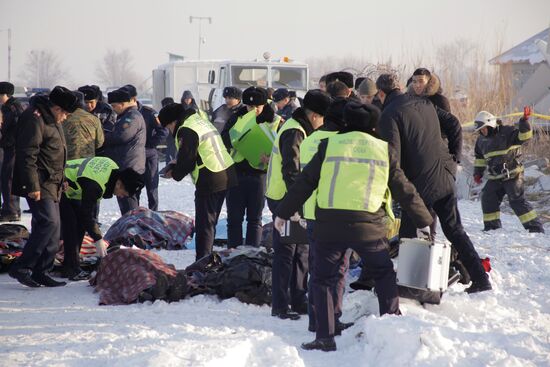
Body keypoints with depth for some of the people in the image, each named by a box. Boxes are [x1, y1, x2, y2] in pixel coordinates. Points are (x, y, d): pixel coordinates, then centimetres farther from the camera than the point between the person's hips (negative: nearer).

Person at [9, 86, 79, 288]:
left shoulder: (51, 120, 18)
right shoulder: (34, 119, -16)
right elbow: (27, 155, -21)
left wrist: (60, 180, 28)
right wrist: (33, 186, -24)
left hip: (52, 184, 10)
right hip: (39, 185, -10)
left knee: (51, 226, 8)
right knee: (48, 222, -18)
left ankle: (40, 272, 12)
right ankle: (21, 267, -14)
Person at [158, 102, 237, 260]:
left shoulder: (186, 130, -13)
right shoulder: (201, 121, 18)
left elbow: (187, 160, -16)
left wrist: (175, 173, 3)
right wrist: (178, 163, 17)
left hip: (210, 181, -10)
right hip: (226, 176, 10)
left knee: (204, 224, -5)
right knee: (210, 222, 17)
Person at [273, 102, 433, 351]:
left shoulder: (330, 145, 7)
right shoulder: (383, 150, 10)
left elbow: (304, 183, 6)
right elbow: (405, 190, 15)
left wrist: (283, 213, 16)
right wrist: (424, 221, 27)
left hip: (329, 224, 0)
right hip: (368, 226, 0)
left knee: (323, 279, 11)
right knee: (384, 274, 21)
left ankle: (325, 337, 3)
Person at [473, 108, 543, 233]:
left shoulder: (507, 132, -11)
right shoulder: (482, 140, 10)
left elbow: (524, 136, -23)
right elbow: (480, 157, 24)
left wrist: (524, 122, -37)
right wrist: (478, 172, 17)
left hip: (512, 176, -7)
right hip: (495, 179, 7)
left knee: (517, 201, -13)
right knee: (487, 200, 3)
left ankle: (535, 227, -10)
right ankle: (492, 226, 18)